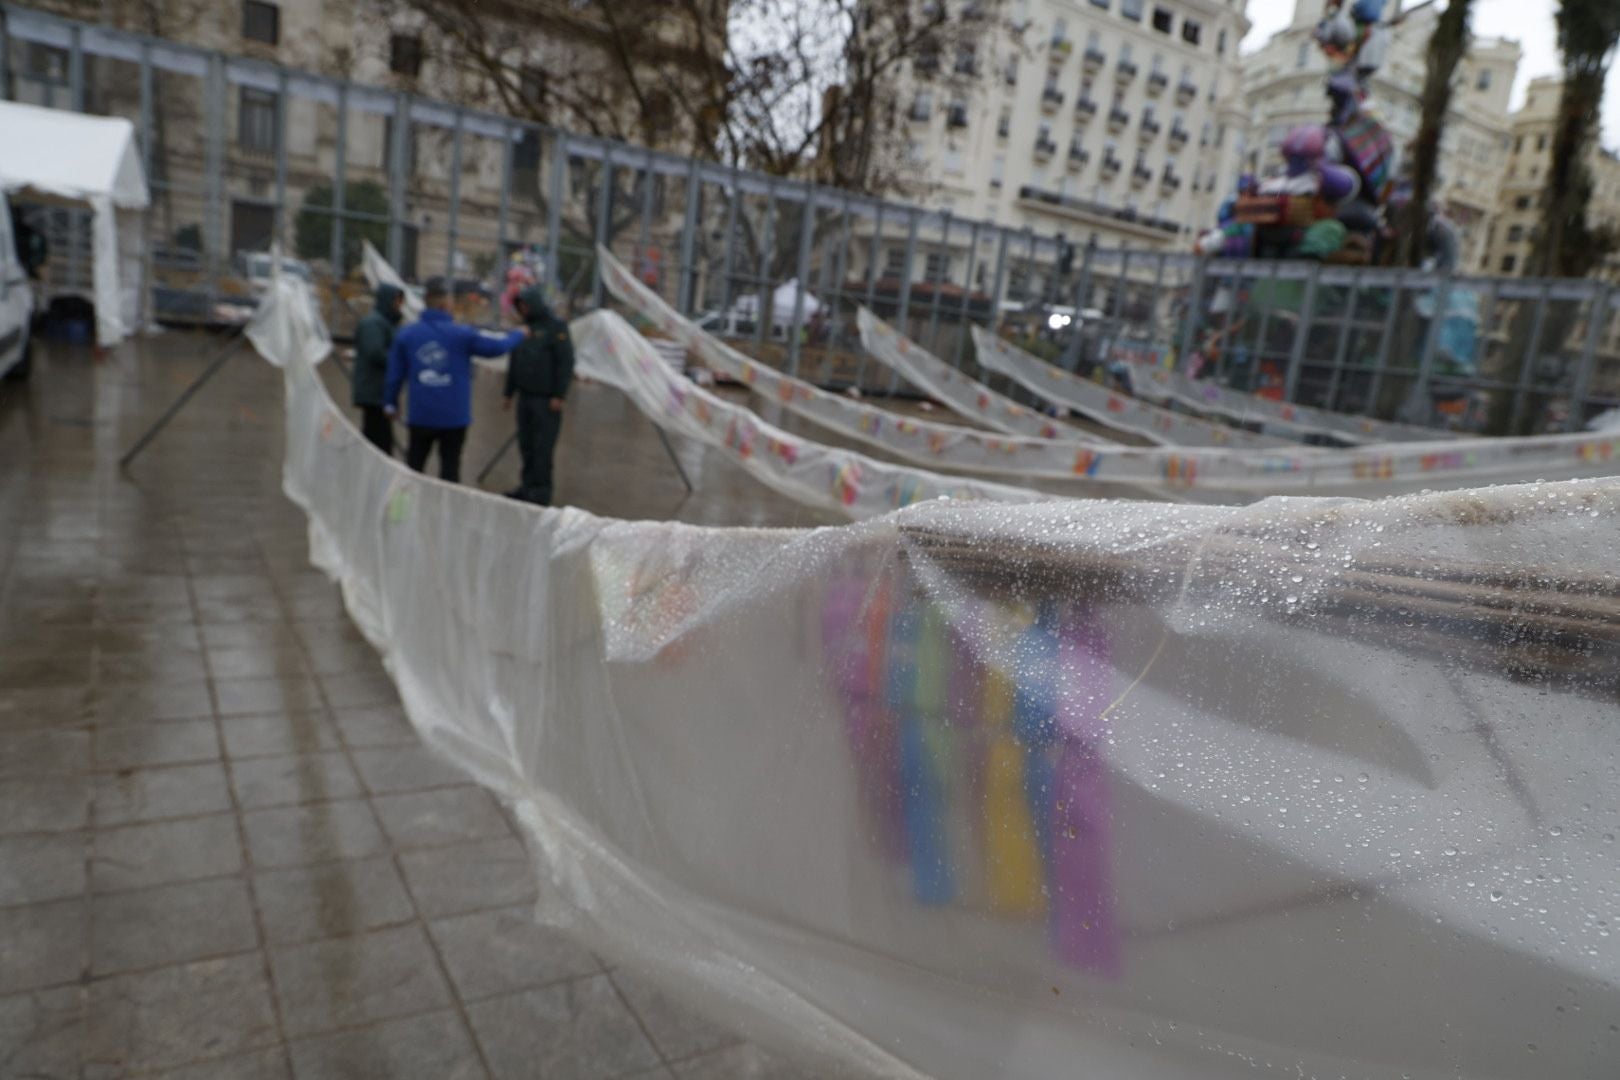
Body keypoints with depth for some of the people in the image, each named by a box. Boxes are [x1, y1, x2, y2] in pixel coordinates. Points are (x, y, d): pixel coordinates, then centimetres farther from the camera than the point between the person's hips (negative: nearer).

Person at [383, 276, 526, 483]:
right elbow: (498, 347, -1)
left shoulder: (406, 334, -1)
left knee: (414, 465, 11)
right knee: (450, 467, 5)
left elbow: (395, 374, 4)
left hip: (420, 415, 2)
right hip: (454, 417, -2)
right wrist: (519, 334, 19)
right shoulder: (462, 334, -10)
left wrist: (390, 403, 18)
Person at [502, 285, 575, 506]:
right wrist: (509, 392, 19)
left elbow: (566, 363, -13)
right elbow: (514, 363, 21)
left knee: (542, 446, -6)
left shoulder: (556, 327, -7)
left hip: (547, 400, -7)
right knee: (526, 444, 9)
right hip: (525, 397, 7)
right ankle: (528, 485, 18)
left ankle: (541, 491, 0)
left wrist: (559, 396, -17)